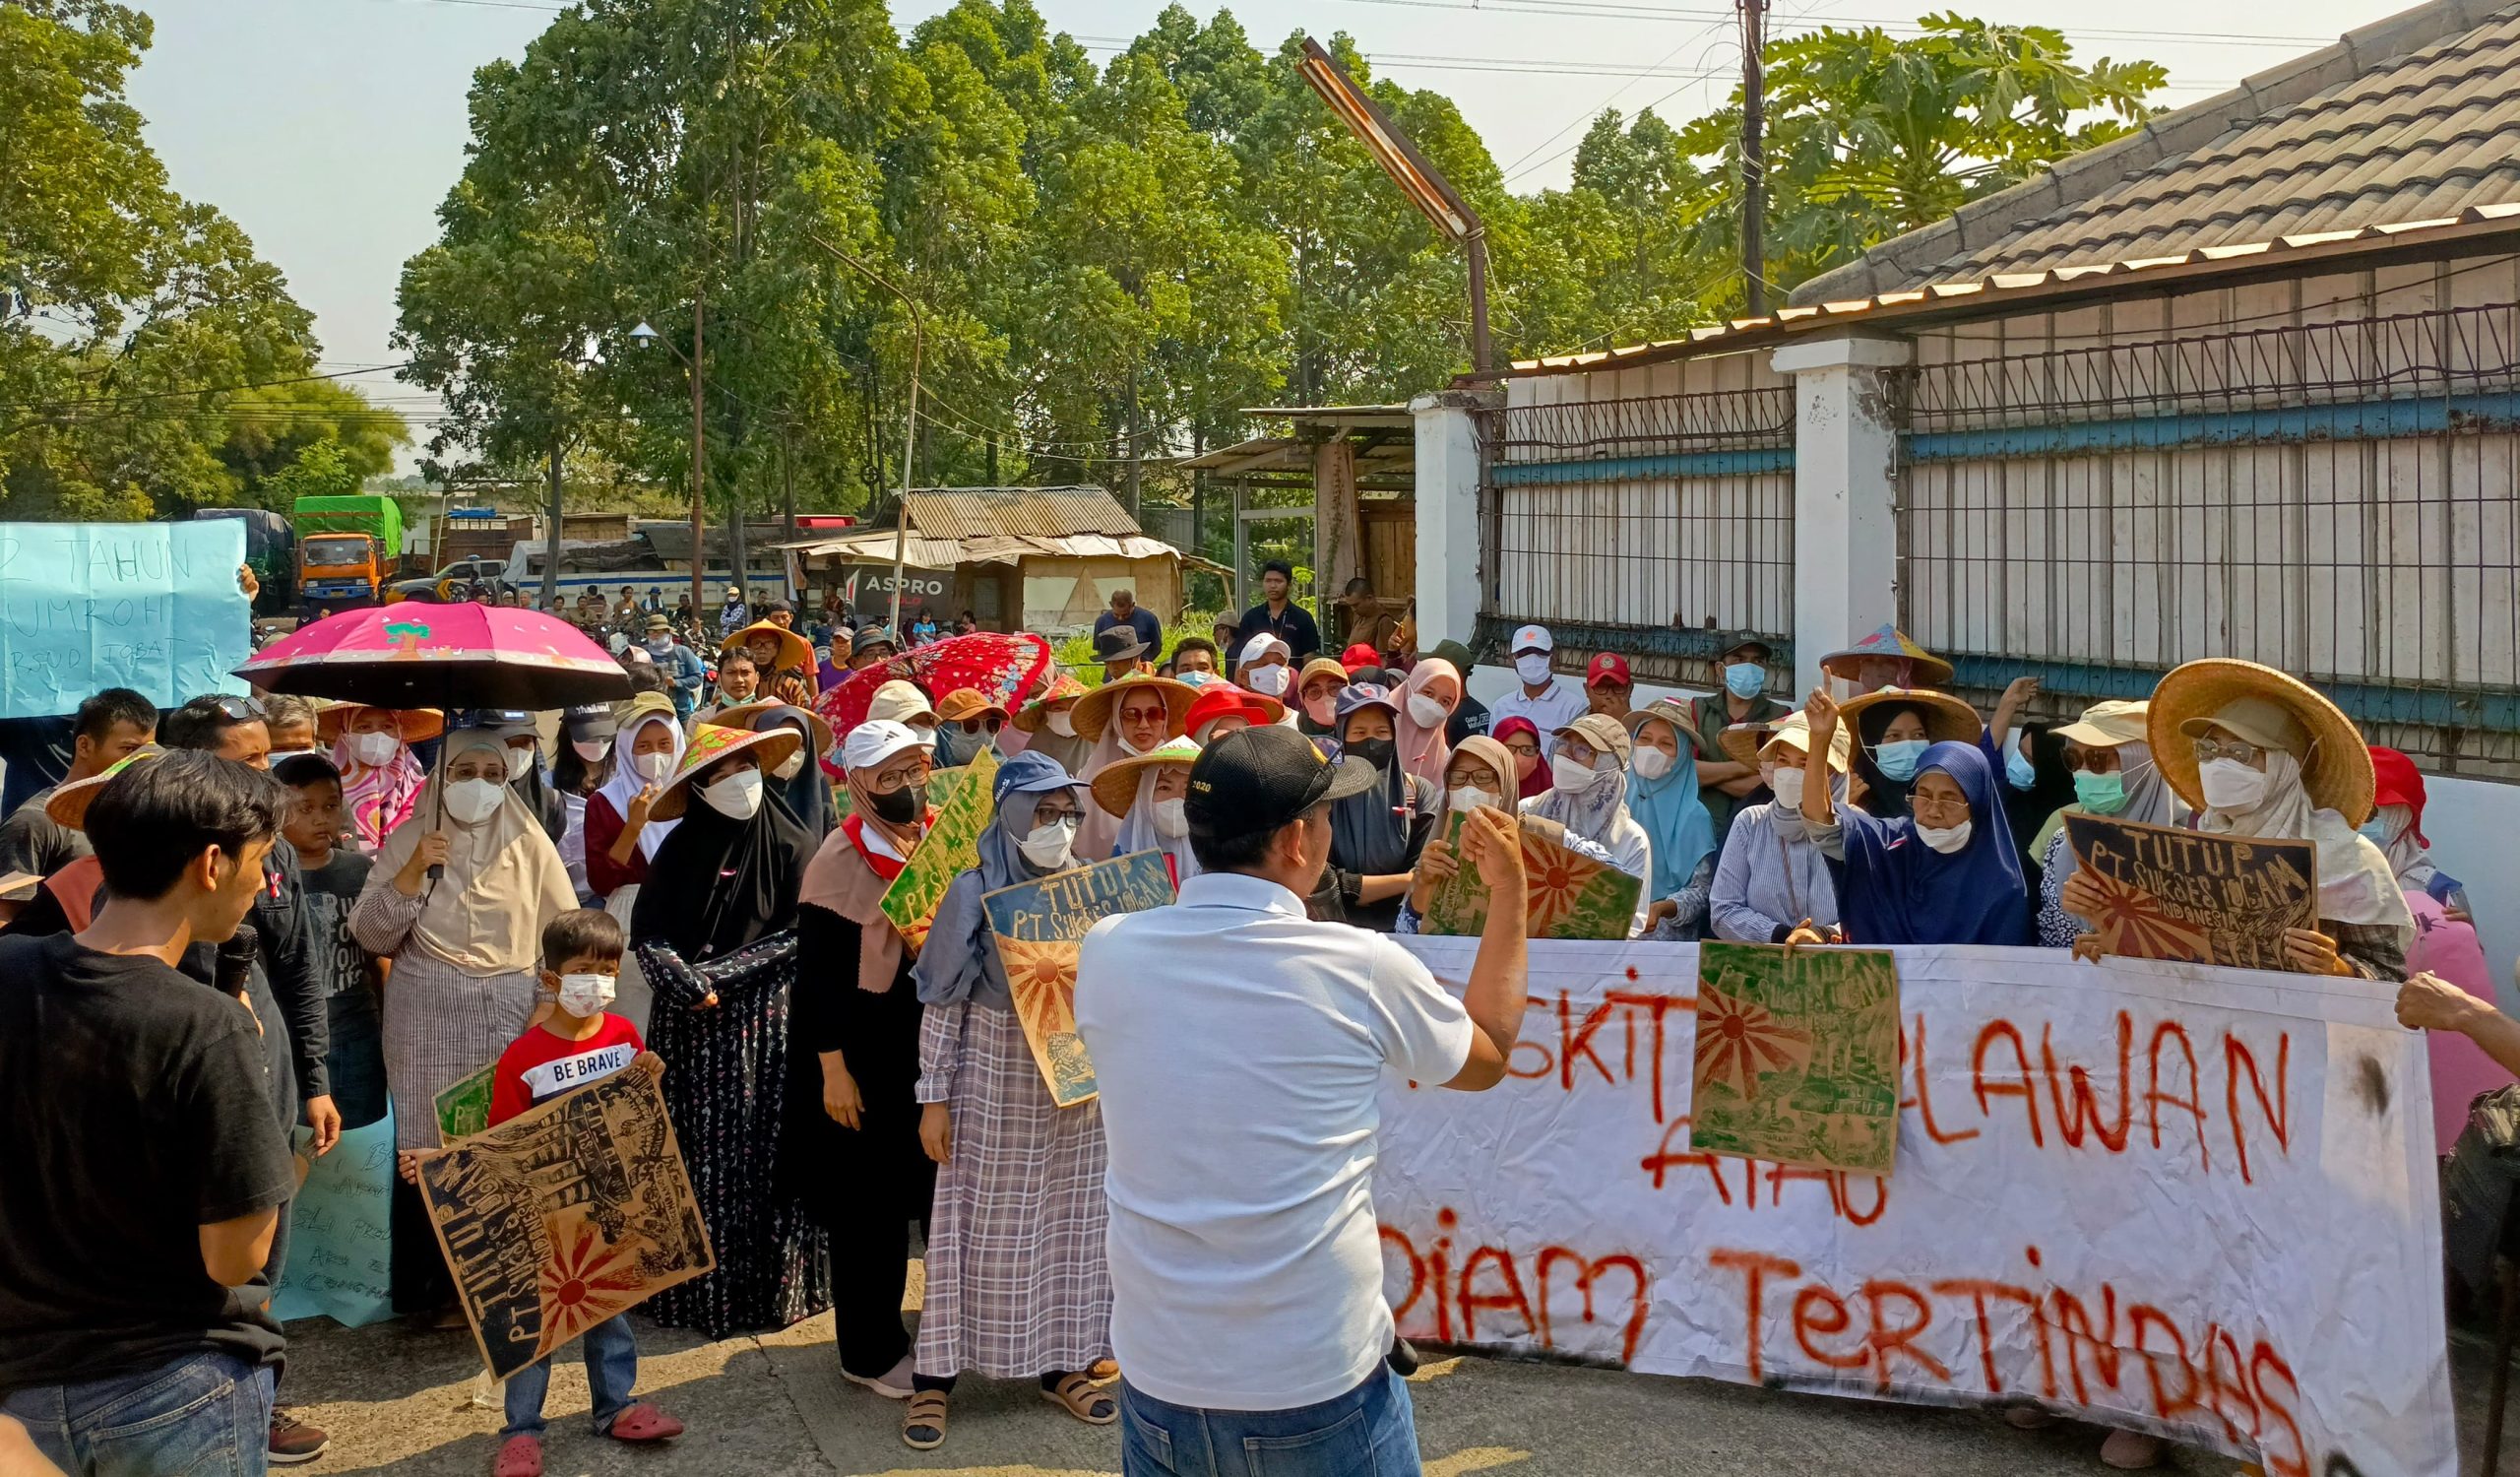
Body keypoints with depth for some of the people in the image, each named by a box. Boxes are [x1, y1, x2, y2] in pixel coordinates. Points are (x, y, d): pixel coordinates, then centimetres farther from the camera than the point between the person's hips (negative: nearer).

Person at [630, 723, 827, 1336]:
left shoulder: (792, 846, -2)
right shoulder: (679, 851, 3)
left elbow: (799, 938, -6)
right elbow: (648, 935, 0)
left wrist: (719, 974, -11)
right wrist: (691, 986, -16)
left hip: (768, 1024, -1)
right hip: (691, 1026, 1)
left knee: (767, 1154, 1)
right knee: (700, 1154, 3)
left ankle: (773, 1283, 13)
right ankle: (699, 1289, 13)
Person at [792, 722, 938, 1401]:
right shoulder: (842, 858, -13)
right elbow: (818, 972, -13)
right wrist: (833, 1069, -15)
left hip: (937, 1042, 5)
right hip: (868, 1053, -5)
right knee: (871, 1205, 5)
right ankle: (869, 1353, 20)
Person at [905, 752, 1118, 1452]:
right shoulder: (975, 890, -8)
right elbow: (944, 1001, -7)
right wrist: (935, 1096, -8)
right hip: (996, 1078, -4)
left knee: (1071, 1221, 10)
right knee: (978, 1225, 3)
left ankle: (1060, 1365, 24)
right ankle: (934, 1376, 13)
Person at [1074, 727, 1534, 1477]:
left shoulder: (1107, 952, -6)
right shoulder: (1362, 967, -12)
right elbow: (1488, 1056, 8)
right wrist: (1510, 892, 17)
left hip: (1156, 1380, 3)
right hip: (1319, 1388, -3)